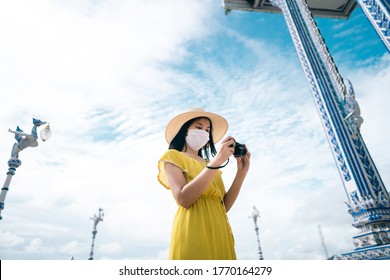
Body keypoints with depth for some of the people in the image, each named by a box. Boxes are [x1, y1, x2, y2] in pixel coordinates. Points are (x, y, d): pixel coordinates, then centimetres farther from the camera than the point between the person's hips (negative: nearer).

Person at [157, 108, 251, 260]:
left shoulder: (208, 164, 19)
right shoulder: (173, 156, 2)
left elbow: (224, 205, 8)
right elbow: (183, 199, -16)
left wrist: (241, 173, -3)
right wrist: (216, 162, -18)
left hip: (219, 233, 6)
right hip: (194, 232, -6)